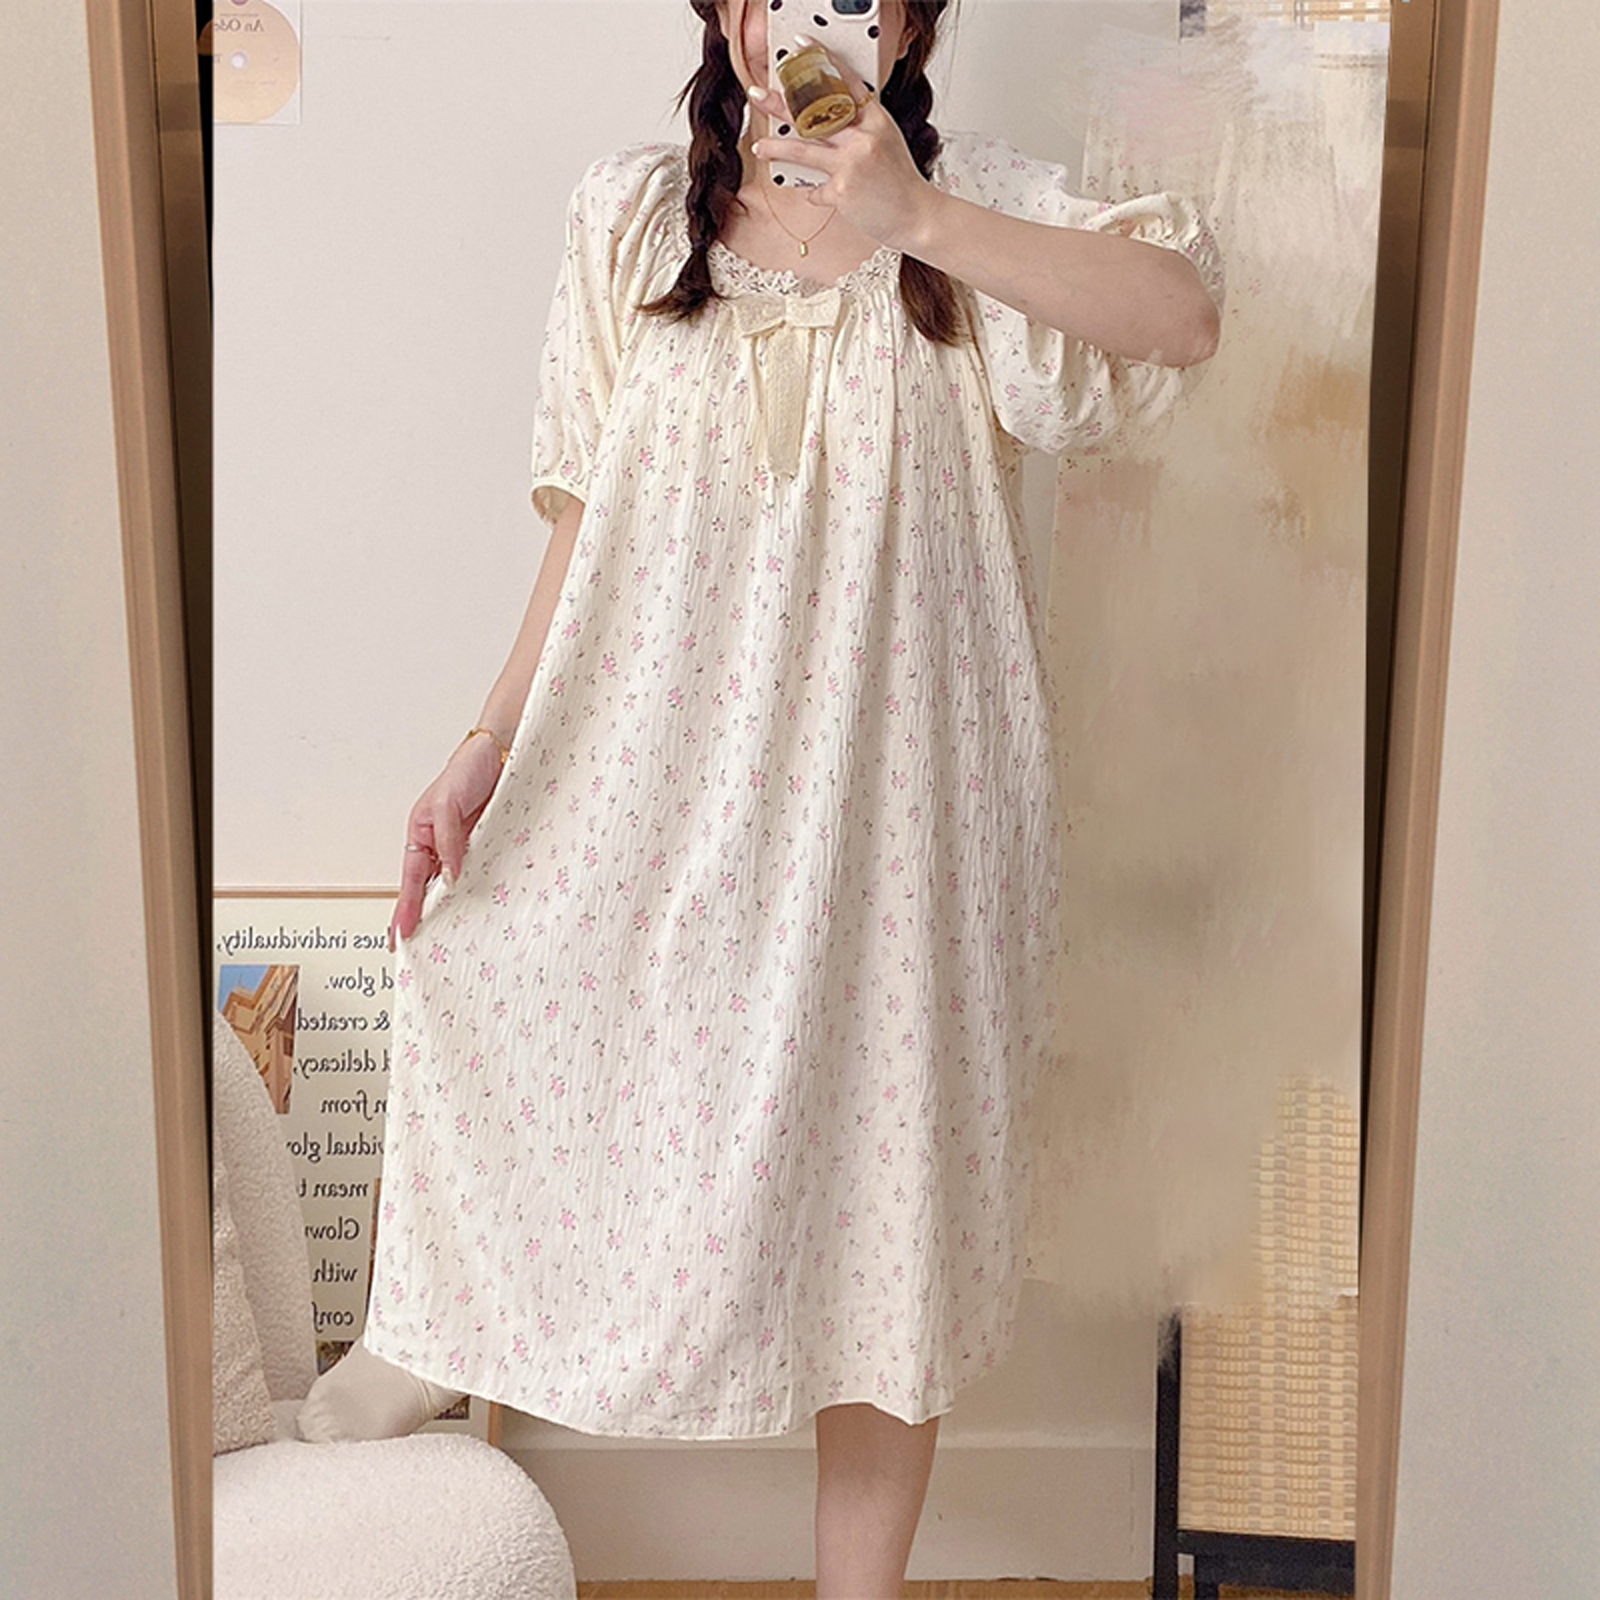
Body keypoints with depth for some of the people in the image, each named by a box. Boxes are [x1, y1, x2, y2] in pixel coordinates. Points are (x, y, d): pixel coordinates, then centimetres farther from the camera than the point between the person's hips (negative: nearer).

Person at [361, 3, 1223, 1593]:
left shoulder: (971, 207, 1)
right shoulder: (632, 214, 6)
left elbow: (1183, 311, -17)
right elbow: (585, 523, 6)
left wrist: (913, 222, -21)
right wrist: (486, 749, 0)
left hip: (887, 792, -1)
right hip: (659, 783, 1)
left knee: (877, 1194, 8)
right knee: (647, 1162, 9)